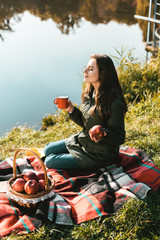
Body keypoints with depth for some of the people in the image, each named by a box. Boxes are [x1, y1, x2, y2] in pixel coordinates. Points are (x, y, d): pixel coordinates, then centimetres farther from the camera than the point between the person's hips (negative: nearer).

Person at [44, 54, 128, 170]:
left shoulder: (114, 103, -28)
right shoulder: (90, 93, -2)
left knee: (50, 162, -6)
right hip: (82, 141, 8)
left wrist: (103, 135, -41)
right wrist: (71, 109, -6)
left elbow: (120, 137, -21)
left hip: (98, 155, -8)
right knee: (47, 150, 15)